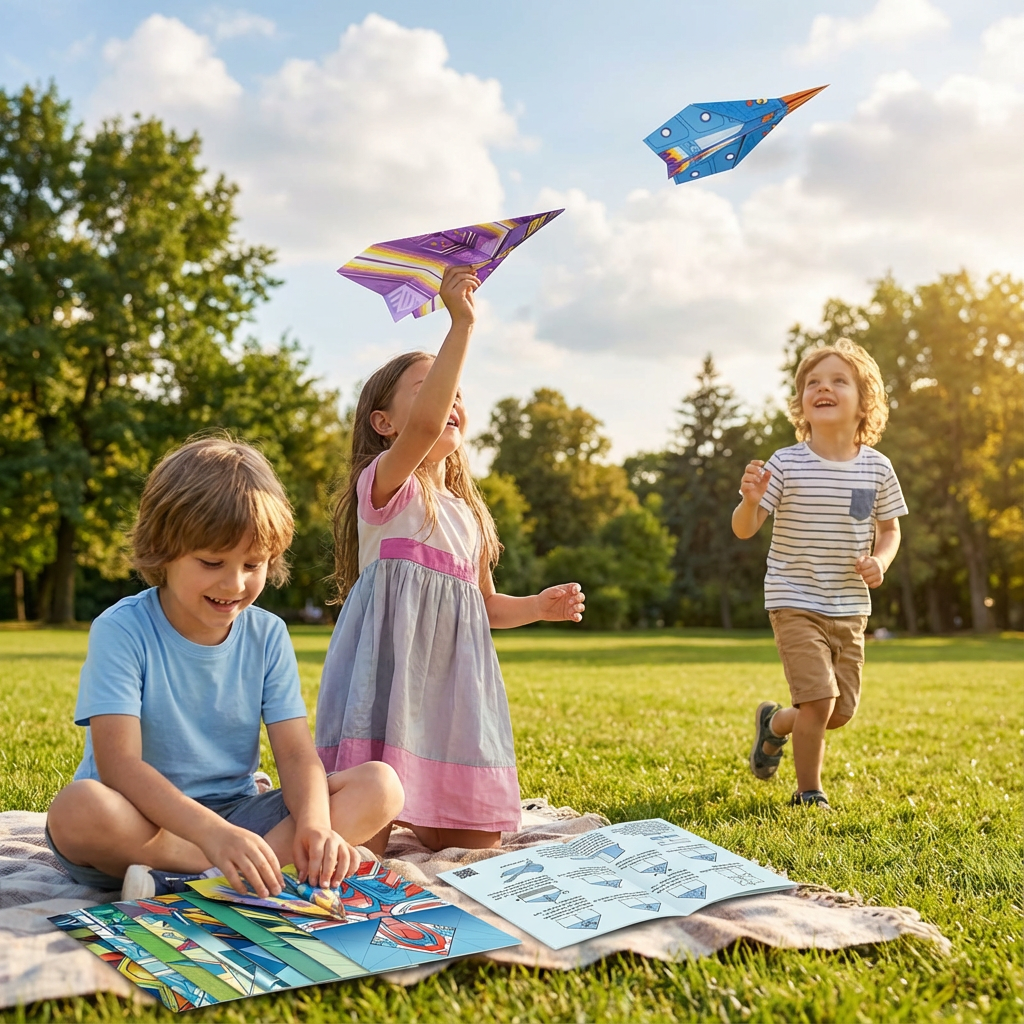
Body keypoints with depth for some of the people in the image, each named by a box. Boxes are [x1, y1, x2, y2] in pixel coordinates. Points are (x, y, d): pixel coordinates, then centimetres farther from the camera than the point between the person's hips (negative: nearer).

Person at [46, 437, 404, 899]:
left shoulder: (267, 635, 1)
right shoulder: (121, 630, -12)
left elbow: (296, 752, -5)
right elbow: (119, 763, -23)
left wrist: (314, 822, -28)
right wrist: (212, 833, -38)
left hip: (237, 815, 4)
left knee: (381, 785, -15)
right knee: (77, 808, -37)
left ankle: (177, 881, -24)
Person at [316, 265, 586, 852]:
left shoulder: (469, 514, 19)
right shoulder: (385, 484, -4)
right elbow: (424, 425, -26)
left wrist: (540, 606, 10)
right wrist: (461, 326, -26)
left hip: (454, 682, 7)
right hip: (390, 669, -7)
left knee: (475, 848, 6)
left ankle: (417, 819, 31)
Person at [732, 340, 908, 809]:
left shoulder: (876, 468, -2)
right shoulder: (786, 464, -12)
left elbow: (889, 529, 11)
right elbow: (744, 529, -12)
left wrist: (880, 561, -10)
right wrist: (751, 501, -33)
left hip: (850, 608, 4)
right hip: (796, 602, -4)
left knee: (841, 712, 10)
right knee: (819, 700, -14)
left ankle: (774, 723, 41)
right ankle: (809, 793, 9)